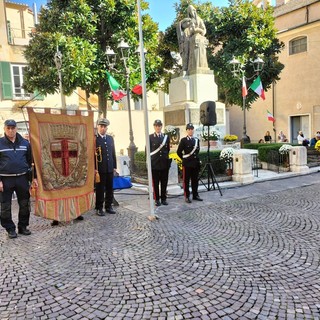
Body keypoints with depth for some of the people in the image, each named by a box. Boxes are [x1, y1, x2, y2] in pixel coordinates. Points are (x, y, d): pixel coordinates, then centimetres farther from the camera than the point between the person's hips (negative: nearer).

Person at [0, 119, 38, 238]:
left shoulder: (25, 143, 6)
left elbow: (31, 161, 10)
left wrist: (34, 177, 6)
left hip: (22, 178, 2)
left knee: (25, 204, 8)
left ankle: (23, 226, 24)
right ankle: (10, 229, 19)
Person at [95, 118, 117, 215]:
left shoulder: (110, 138, 13)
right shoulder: (94, 139, -6)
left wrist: (114, 166, 12)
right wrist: (94, 168, -13)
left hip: (110, 168, 6)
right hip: (100, 169, -6)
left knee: (110, 189, 11)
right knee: (100, 189, 2)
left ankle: (108, 206, 24)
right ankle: (99, 208, 13)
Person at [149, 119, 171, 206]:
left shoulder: (166, 137, 10)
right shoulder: (150, 137, 1)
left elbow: (168, 149, 15)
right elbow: (148, 150, 2)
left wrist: (166, 158, 8)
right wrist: (150, 161, -3)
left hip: (164, 163, 2)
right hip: (154, 163, -2)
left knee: (164, 182, 6)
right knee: (155, 183, 3)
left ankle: (164, 199, 16)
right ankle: (157, 199, 12)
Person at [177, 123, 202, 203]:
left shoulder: (196, 140, 10)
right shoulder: (183, 140, -4)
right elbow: (179, 152, -2)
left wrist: (196, 159, 15)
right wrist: (184, 158, 3)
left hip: (195, 163, 5)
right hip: (187, 164, -4)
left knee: (195, 180, 10)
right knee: (186, 180, 1)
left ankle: (195, 195, 20)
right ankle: (187, 196, 7)